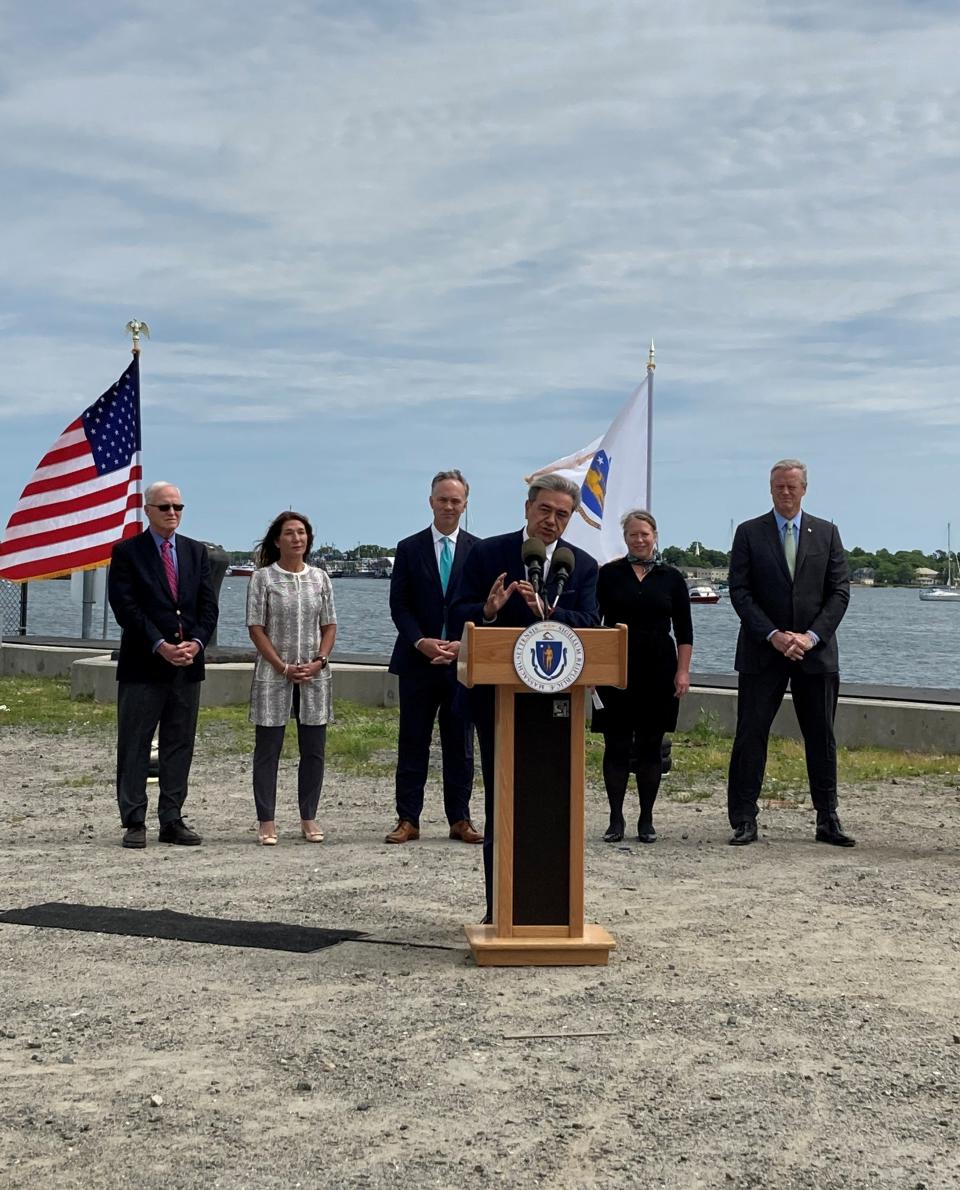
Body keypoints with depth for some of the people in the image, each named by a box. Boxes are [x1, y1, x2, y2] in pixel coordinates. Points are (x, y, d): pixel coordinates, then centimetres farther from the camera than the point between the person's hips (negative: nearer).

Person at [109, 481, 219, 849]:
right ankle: (134, 822, 6)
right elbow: (126, 607, -10)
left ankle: (172, 821, 14)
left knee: (180, 746, 7)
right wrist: (161, 646, -17)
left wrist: (196, 643, -10)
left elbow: (208, 606, 7)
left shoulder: (196, 552, 12)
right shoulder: (127, 552, -1)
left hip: (187, 665, 4)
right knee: (135, 746, 1)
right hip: (142, 666, -4)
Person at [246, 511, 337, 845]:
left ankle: (309, 818, 16)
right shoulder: (262, 577, -2)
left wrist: (318, 662, -7)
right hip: (273, 675, -3)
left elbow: (329, 626, 9)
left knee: (314, 749, 6)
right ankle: (266, 821, 8)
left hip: (314, 675, 3)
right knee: (268, 749, 1)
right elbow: (256, 628, -4)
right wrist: (283, 667, -12)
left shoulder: (320, 578, 8)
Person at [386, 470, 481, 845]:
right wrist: (421, 642, -14)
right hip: (417, 659, 0)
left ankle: (460, 819, 14)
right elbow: (399, 605, 1)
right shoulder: (409, 548, 4)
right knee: (412, 743, 4)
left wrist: (462, 645, -12)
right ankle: (408, 820, 9)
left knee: (460, 744, 6)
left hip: (463, 660, 0)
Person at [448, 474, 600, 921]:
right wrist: (488, 611, -27)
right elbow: (457, 619, -6)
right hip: (497, 695, -1)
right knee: (500, 800, 5)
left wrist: (545, 611, -26)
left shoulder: (582, 565, 3)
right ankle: (498, 907, 13)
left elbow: (589, 626, -10)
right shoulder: (487, 554, -1)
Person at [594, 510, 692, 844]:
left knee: (651, 745, 5)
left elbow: (684, 631, 6)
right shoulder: (609, 574, 3)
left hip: (658, 669, 1)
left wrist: (683, 671, -2)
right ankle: (616, 819, 9)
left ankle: (646, 820, 13)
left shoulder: (671, 578, 6)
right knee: (616, 745, 1)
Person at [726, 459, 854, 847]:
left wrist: (811, 636, -10)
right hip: (762, 652, -2)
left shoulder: (826, 533, 8)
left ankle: (828, 820, 17)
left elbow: (839, 592, 3)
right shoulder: (749, 533, 3)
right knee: (750, 735, -2)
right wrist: (773, 636, -14)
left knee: (822, 738, 7)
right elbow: (740, 592, -3)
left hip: (815, 651, 2)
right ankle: (744, 821, 4)